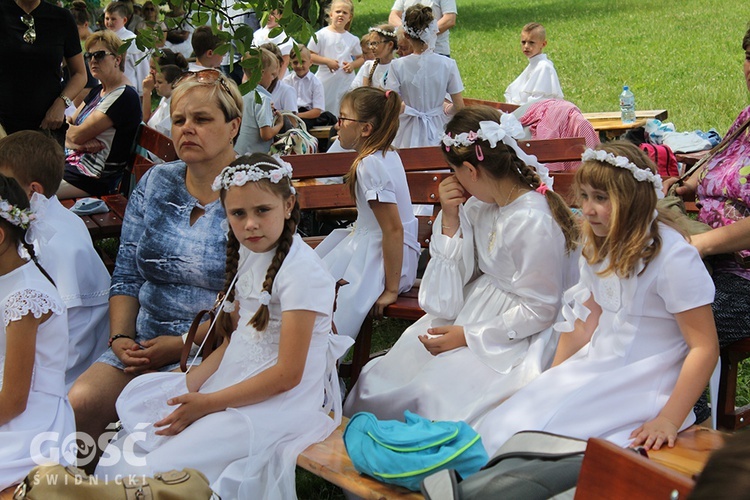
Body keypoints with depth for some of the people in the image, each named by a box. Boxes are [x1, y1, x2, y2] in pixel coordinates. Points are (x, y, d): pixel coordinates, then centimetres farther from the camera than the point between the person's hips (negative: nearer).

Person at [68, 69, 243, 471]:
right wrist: (121, 338, -3)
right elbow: (127, 275, 12)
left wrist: (184, 344, -15)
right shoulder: (156, 183, 10)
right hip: (144, 342, 5)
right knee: (77, 404, -19)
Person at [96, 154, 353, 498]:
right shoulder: (247, 254, 9)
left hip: (278, 402, -8)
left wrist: (208, 403, -15)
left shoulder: (301, 270, -18)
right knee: (119, 459, -2)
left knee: (161, 471, -20)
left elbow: (287, 374, -18)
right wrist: (189, 385, -2)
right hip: (234, 380, 8)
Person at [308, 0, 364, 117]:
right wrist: (327, 61, -14)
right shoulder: (321, 35, -1)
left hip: (346, 83, 3)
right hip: (326, 82, -3)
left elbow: (360, 58, 18)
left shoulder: (352, 39, 9)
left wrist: (353, 65, -4)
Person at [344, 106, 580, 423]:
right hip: (474, 307, 9)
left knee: (436, 391, -21)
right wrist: (450, 218, -7)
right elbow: (460, 272, 6)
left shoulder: (535, 223, -26)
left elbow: (539, 311, -21)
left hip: (517, 334, -9)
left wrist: (467, 336, -19)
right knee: (392, 370, 4)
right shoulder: (481, 204, 0)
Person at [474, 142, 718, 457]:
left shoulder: (673, 256, -17)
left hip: (644, 384, -7)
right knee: (500, 428, -10)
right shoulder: (600, 245, 8)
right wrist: (551, 382, 5)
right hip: (596, 366, 7)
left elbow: (705, 348, -17)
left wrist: (669, 420, -23)